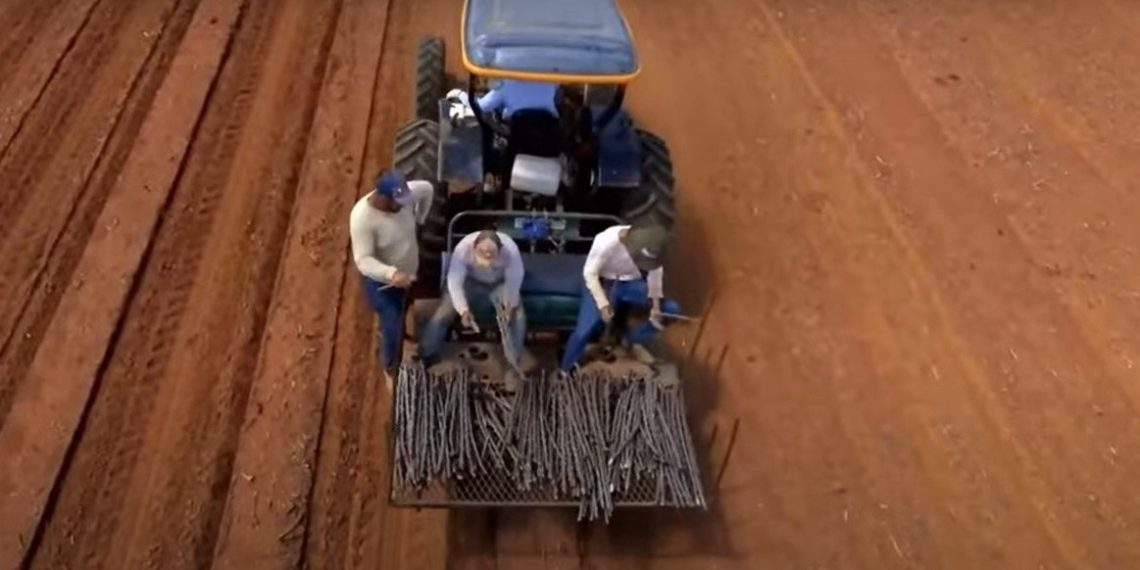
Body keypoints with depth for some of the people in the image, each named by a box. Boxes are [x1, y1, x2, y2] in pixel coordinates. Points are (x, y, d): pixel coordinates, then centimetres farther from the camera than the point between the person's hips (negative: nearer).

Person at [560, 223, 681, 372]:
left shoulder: (651, 246, -24)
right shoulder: (607, 242, -36)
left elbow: (655, 271, -5)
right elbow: (590, 273, -23)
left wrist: (655, 304, -13)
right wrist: (603, 304, -32)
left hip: (631, 283, 4)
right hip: (602, 283, -4)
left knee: (671, 309, -9)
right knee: (584, 330, -21)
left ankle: (635, 340, 13)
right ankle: (566, 373, 2)